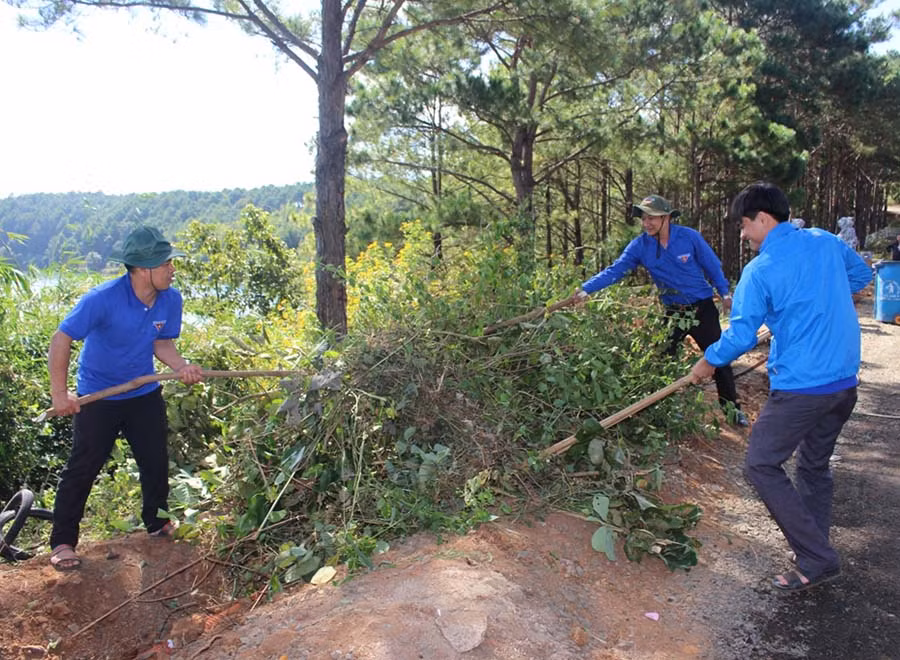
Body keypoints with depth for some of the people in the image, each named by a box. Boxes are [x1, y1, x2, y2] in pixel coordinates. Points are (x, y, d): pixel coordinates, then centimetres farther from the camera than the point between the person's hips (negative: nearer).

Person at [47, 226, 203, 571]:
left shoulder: (170, 299, -12)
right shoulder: (103, 299, -26)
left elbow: (162, 342, -1)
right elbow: (61, 340, -21)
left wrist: (182, 366, -21)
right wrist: (59, 393, -20)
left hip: (145, 393, 4)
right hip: (97, 396, -4)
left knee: (156, 462, 10)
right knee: (83, 468, 1)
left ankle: (158, 523, 32)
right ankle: (62, 542, 16)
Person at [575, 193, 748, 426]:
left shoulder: (689, 237, -14)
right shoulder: (640, 245, -10)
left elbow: (712, 266, -2)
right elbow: (615, 270, -15)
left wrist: (725, 293, 0)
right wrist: (587, 288, -27)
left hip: (702, 308, -2)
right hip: (672, 311, 2)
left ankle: (732, 408, 20)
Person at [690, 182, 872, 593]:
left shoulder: (760, 271, -14)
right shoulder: (827, 242, 6)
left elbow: (740, 335, -13)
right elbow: (862, 275, 24)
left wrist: (707, 363, 3)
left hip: (801, 386, -8)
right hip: (845, 382, 8)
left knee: (761, 466, 0)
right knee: (815, 465, 20)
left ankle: (817, 560, 2)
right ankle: (815, 553, 30)